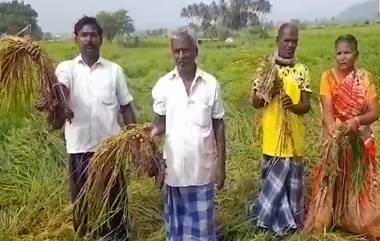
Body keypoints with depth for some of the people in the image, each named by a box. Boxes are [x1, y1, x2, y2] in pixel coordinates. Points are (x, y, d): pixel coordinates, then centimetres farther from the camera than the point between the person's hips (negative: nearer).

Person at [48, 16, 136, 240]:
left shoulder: (114, 70, 3)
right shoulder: (66, 68, 0)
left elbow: (126, 108, 7)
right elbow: (60, 88, -22)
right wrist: (62, 105, -45)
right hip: (79, 148, 0)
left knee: (114, 202, 11)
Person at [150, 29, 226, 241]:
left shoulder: (211, 84, -4)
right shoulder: (163, 85, -3)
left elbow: (218, 125, 1)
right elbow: (161, 123, 5)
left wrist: (221, 164, -1)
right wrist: (147, 134, -18)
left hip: (202, 167, -1)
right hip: (174, 167, 1)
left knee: (202, 222, 11)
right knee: (176, 221, 14)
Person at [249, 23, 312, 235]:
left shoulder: (302, 71, 3)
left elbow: (307, 106, 0)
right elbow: (255, 102, -2)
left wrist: (293, 106, -22)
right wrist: (270, 92, -21)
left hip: (294, 136, 2)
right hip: (273, 135, -2)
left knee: (292, 178, 11)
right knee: (274, 178, 6)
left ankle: (290, 220, 27)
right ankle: (274, 220, 23)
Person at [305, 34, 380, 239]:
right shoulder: (328, 77, -6)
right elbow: (327, 109, -16)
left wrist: (357, 120, -30)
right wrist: (333, 130, -34)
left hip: (360, 139, 1)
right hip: (335, 137, -1)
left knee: (359, 181, 9)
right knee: (330, 179, 4)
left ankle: (362, 223, 26)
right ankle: (321, 223, 18)